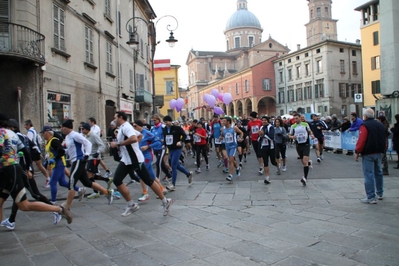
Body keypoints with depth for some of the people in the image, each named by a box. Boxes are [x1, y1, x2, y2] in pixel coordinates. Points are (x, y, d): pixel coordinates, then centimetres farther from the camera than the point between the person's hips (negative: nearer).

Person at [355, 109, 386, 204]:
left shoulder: (364, 126, -14)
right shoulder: (380, 125, 11)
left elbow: (361, 140, -20)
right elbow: (384, 139, 16)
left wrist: (357, 152, -15)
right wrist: (382, 150, 23)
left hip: (368, 154, -8)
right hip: (378, 153, 8)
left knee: (369, 175, -6)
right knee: (378, 173, 19)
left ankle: (371, 197, -6)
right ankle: (380, 194, 31)